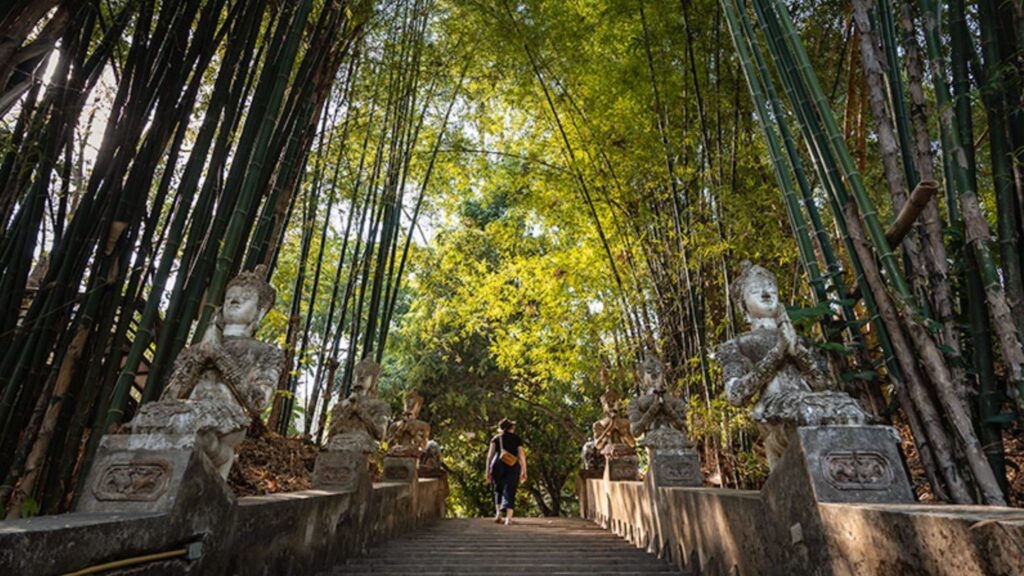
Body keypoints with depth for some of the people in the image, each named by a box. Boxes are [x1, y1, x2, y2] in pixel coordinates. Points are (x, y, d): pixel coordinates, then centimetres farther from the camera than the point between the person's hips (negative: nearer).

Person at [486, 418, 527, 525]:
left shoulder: (496, 438, 13)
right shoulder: (517, 439, 13)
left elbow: (490, 455, 3)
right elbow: (521, 455, 3)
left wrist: (488, 471, 2)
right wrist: (524, 471, 6)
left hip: (497, 465, 1)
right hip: (513, 467, -1)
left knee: (498, 490, 20)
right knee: (509, 492, 1)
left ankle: (498, 513, 9)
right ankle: (508, 518, -9)